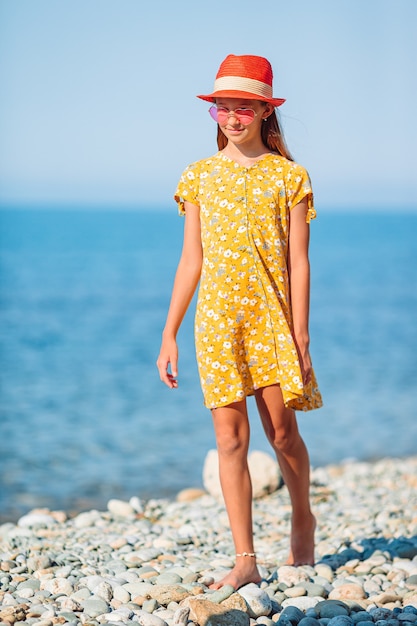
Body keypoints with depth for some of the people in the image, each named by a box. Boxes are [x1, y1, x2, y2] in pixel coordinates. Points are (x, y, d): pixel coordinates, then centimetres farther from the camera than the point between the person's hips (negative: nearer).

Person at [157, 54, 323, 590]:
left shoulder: (288, 176, 2)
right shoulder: (199, 177, 8)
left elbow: (298, 261, -1)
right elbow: (191, 261, 9)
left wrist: (300, 334, -7)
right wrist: (169, 335, 6)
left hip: (272, 314, -1)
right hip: (217, 318, 2)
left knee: (282, 431, 4)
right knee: (230, 437, -3)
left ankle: (302, 521, 32)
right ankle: (245, 560, 0)